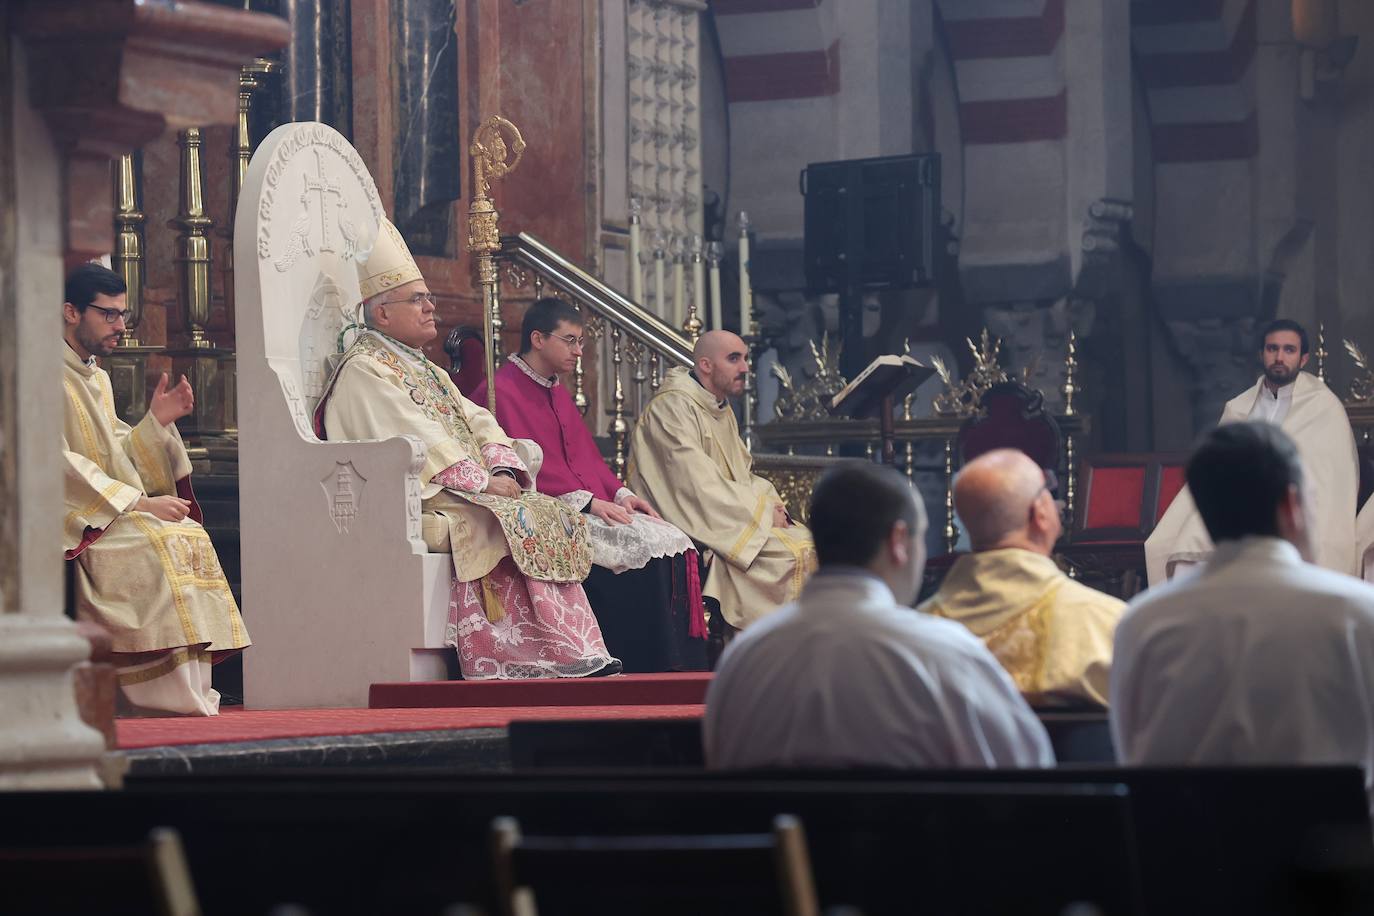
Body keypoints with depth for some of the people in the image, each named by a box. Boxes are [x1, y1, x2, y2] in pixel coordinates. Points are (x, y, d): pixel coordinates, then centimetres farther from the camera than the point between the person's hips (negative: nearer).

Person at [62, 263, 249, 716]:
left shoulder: (98, 379, 22)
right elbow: (60, 464, -18)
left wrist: (156, 422, 5)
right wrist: (140, 503, -19)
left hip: (119, 509, 9)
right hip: (76, 520, -9)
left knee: (192, 539, -14)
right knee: (161, 545, -29)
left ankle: (195, 700, -20)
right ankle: (178, 709, -30)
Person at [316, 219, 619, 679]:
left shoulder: (427, 372, 27)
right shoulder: (364, 370, -4)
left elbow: (476, 421, 15)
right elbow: (413, 438, -15)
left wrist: (504, 470, -6)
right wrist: (481, 481, -18)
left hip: (465, 495, 9)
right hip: (415, 502, -9)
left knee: (550, 517, -12)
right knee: (507, 523, -29)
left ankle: (577, 656, -23)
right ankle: (553, 656, -33)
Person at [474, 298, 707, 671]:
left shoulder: (559, 394, 24)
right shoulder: (501, 392, -5)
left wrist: (619, 494, 2)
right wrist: (587, 501, -20)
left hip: (592, 507, 9)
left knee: (675, 547, -13)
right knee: (640, 547, -27)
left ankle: (683, 675, -20)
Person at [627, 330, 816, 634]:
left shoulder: (722, 410, 18)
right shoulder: (673, 408, -13)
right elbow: (700, 487, -20)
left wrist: (768, 500, 0)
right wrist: (762, 512, -15)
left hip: (731, 519, 10)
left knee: (814, 546, -5)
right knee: (792, 554, -23)